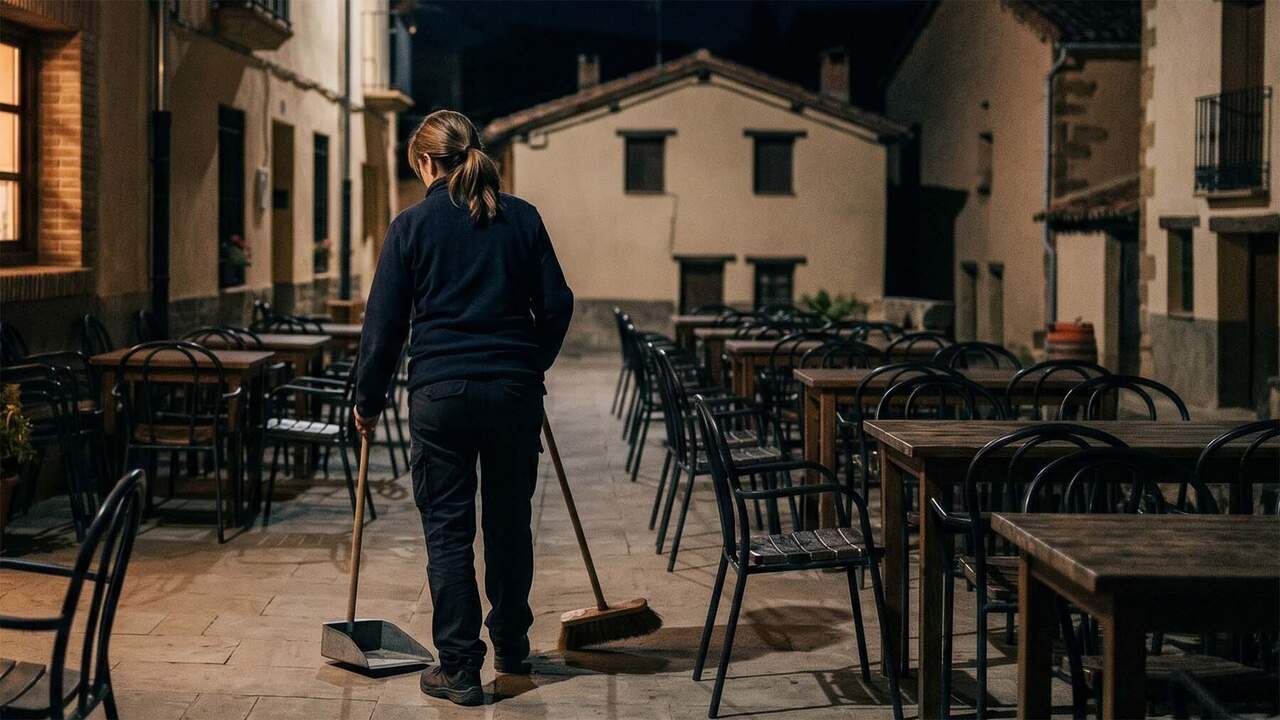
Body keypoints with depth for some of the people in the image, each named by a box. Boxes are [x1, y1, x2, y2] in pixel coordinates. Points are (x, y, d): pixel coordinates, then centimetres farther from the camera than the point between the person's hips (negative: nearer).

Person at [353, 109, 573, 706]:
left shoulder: (412, 225, -2)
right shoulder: (522, 218, 5)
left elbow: (384, 322, -1)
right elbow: (556, 304, 7)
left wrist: (369, 400, 9)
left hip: (440, 392, -3)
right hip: (514, 389, 3)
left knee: (448, 528, 3)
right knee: (510, 519, 17)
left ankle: (458, 668, 3)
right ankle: (511, 645, 31)